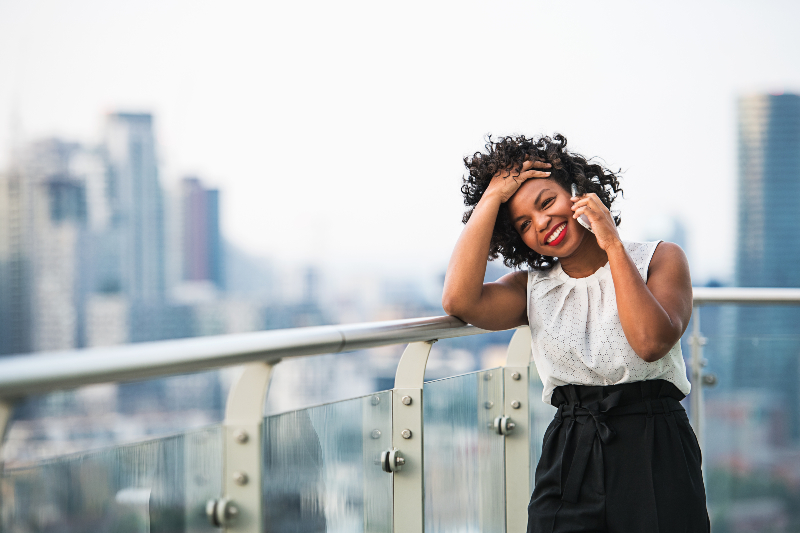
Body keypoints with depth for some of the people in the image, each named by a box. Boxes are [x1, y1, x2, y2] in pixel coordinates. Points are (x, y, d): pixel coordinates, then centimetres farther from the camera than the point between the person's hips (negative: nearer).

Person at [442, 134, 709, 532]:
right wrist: (492, 196, -4)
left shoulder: (660, 260, 4)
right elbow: (459, 301, -10)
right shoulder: (532, 289, 11)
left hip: (655, 456, -2)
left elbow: (651, 342, -15)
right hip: (567, 461, 2)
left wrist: (612, 245, -8)